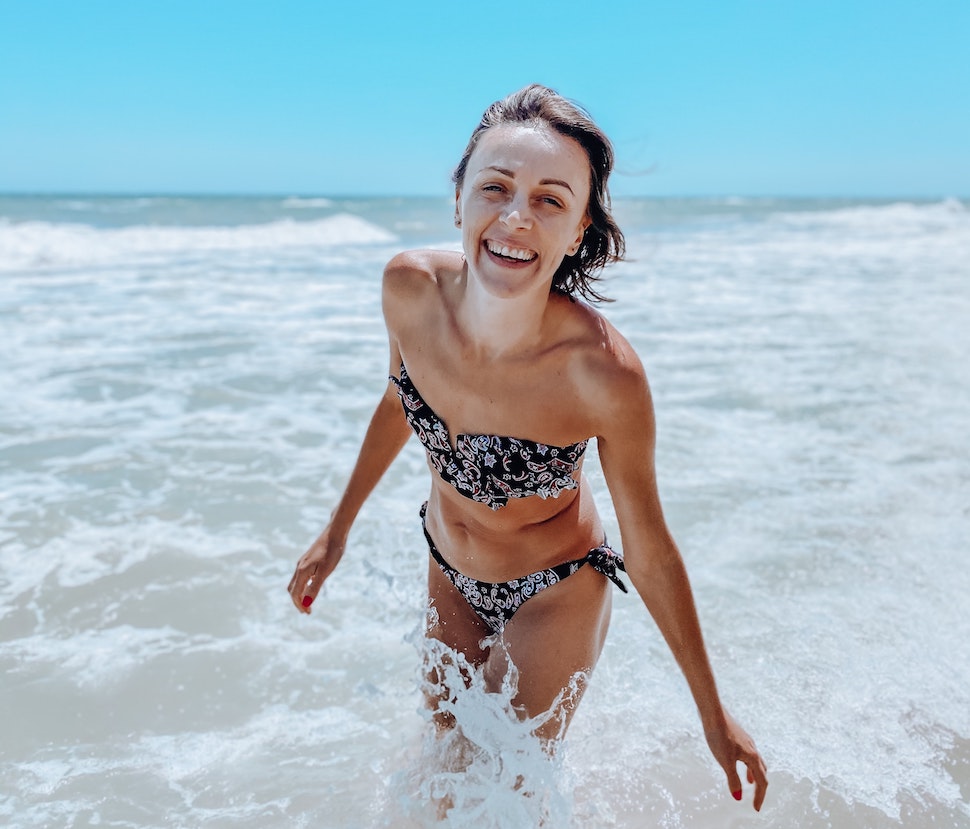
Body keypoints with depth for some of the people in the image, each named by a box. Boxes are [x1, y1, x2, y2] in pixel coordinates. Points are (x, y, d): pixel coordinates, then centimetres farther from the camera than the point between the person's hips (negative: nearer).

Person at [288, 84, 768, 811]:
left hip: (553, 599, -4)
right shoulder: (410, 288, -23)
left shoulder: (605, 374, -35)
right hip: (448, 575, 5)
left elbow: (650, 553, -20)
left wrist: (714, 714, -8)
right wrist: (339, 529, 10)